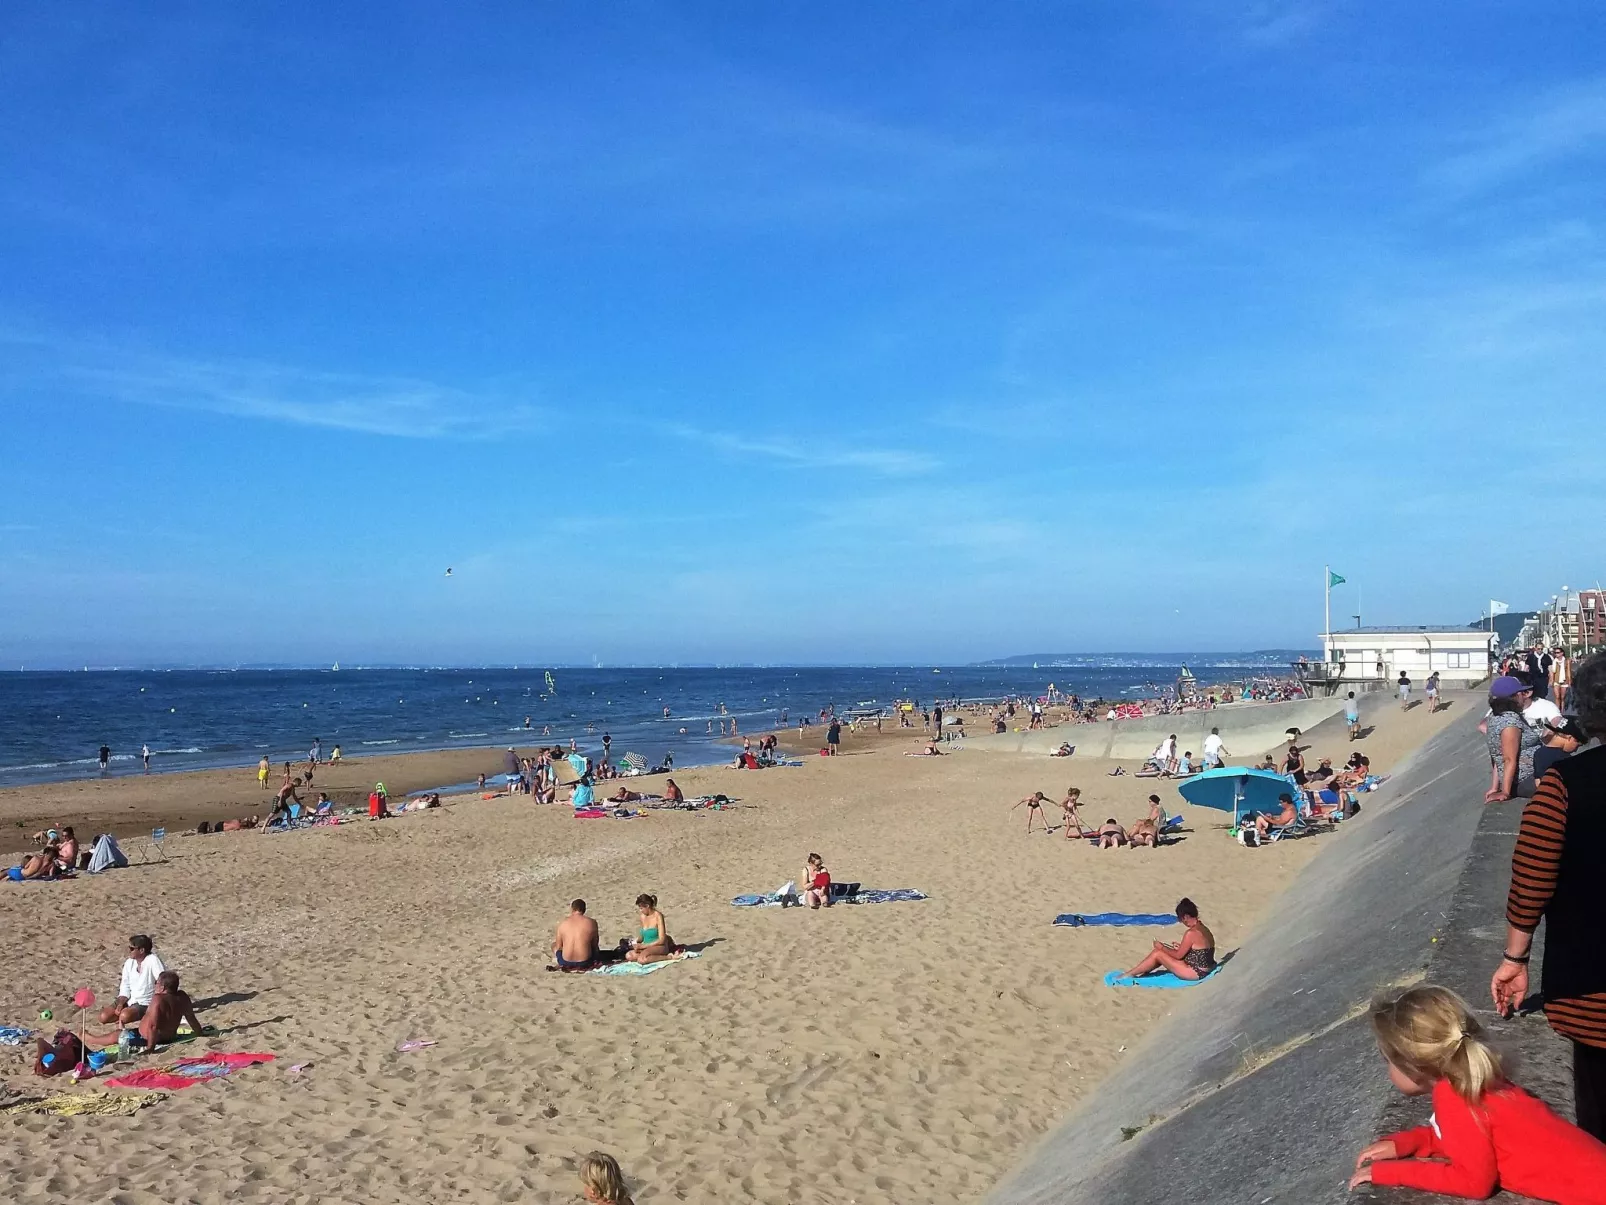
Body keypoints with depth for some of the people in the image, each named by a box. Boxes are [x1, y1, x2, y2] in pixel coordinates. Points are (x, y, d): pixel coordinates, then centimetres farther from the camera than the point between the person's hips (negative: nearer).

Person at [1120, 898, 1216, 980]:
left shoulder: (1191, 933, -22)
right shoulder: (1203, 929, 5)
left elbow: (1178, 955, -14)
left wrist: (1162, 948, 0)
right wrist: (1181, 946, 15)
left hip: (1195, 973, -9)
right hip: (1204, 970, 9)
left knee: (1157, 954, -4)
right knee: (1160, 951, 13)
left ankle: (1129, 975, 5)